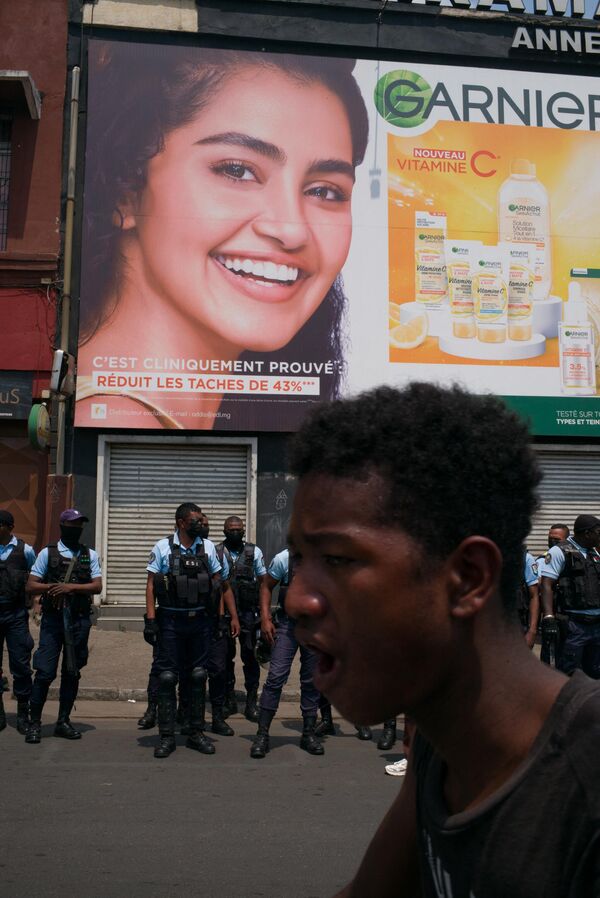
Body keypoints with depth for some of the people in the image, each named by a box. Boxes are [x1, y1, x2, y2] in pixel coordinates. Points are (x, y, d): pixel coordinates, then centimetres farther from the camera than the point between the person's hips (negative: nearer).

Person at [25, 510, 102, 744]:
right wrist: (53, 587, -16)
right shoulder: (48, 553, 4)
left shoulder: (90, 555, 9)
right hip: (53, 619, -2)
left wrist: (71, 587, -14)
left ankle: (63, 722, 18)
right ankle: (34, 722, 7)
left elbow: (97, 586, 0)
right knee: (44, 672, -5)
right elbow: (31, 586, 1)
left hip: (79, 620, 2)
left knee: (72, 673, 7)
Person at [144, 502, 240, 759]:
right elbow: (151, 584, -2)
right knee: (167, 677, 0)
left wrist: (232, 616, 5)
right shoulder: (162, 548, -2)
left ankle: (196, 733, 18)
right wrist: (150, 619, -10)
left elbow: (219, 583, 8)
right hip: (170, 621, -2)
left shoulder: (207, 547, 5)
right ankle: (167, 737, 8)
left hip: (200, 620, 3)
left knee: (199, 676, 8)